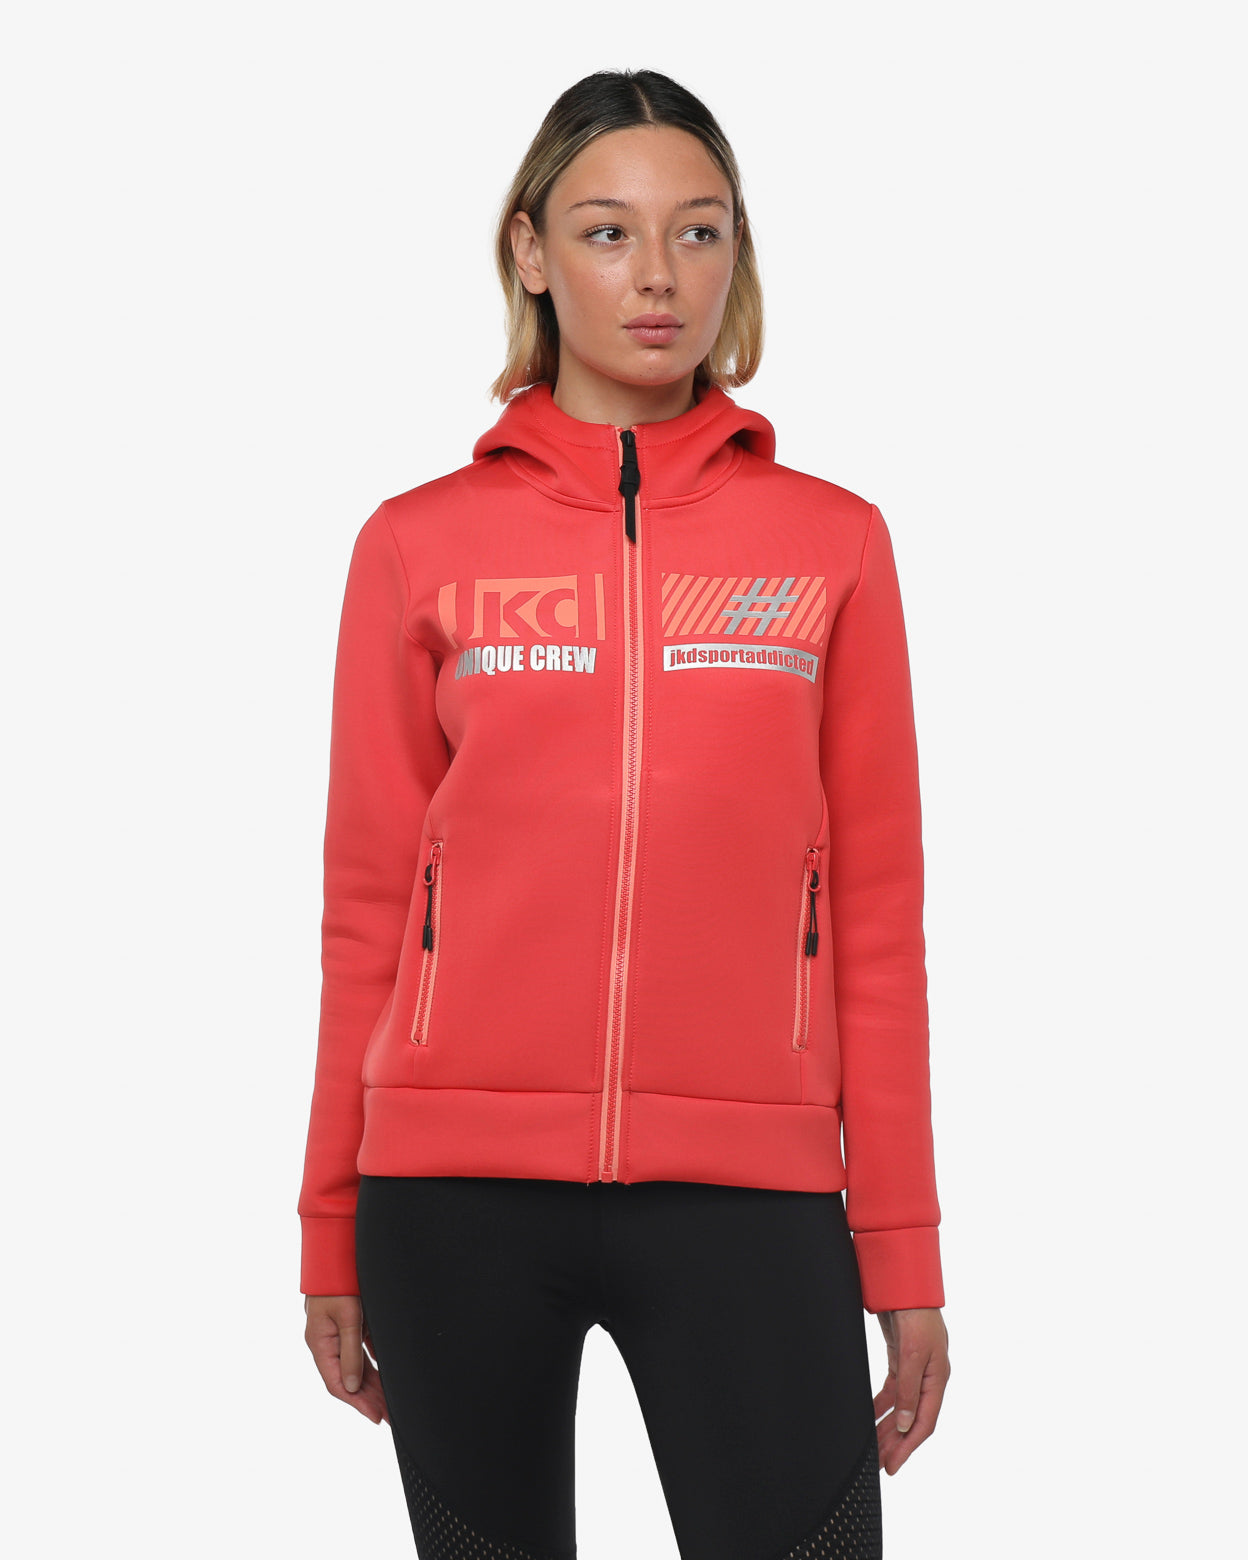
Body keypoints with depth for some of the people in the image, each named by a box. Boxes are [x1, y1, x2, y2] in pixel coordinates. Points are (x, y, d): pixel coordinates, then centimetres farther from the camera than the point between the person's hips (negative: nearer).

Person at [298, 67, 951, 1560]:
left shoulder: (833, 542, 6)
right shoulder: (419, 545, 6)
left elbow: (875, 915, 6)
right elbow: (368, 903, 7)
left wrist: (904, 1256, 4)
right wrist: (332, 1239, 8)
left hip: (746, 1196, 0)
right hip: (458, 1187, 1)